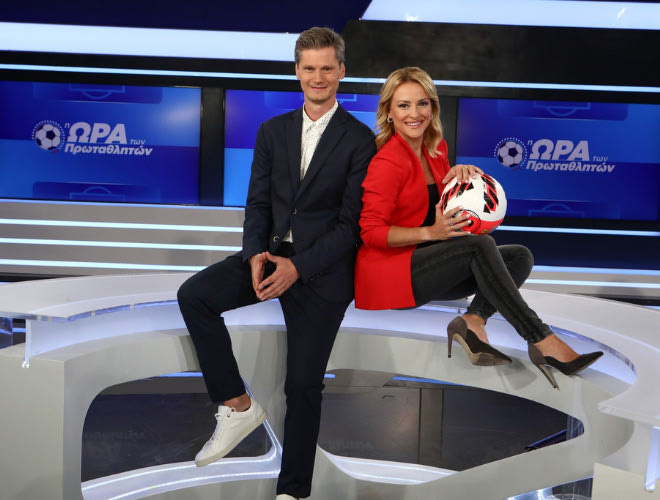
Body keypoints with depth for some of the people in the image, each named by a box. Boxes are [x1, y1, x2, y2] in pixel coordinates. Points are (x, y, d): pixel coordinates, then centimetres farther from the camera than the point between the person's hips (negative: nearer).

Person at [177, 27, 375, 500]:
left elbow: (350, 224, -8)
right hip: (271, 251, 5)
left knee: (303, 384, -6)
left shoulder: (359, 140, -4)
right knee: (194, 295, -19)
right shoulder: (273, 131, 11)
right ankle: (238, 407, -6)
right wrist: (256, 255, -12)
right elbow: (257, 203, 8)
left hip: (322, 269, -4)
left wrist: (297, 267, -19)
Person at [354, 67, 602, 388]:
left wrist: (457, 175, -4)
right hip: (389, 269, -8)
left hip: (424, 267, 9)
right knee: (480, 245, -30)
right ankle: (543, 343, -31)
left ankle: (473, 321, -28)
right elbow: (371, 232, -17)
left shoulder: (435, 147, 9)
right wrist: (431, 232, -27)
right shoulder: (387, 162, -14)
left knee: (520, 256, -7)